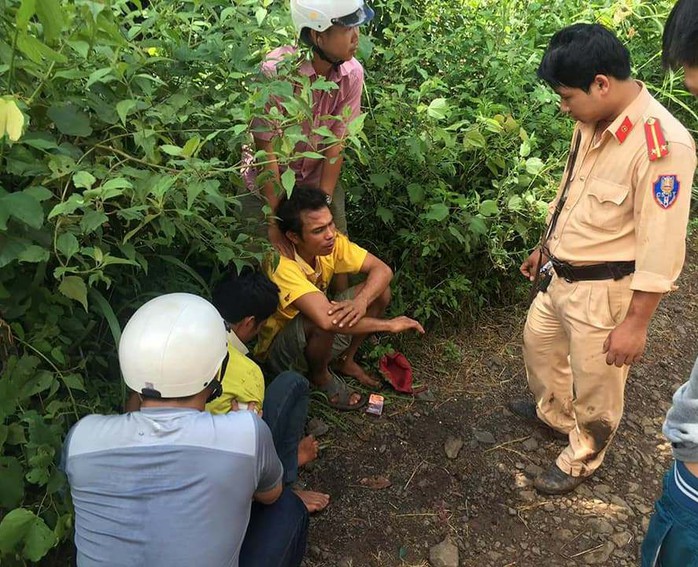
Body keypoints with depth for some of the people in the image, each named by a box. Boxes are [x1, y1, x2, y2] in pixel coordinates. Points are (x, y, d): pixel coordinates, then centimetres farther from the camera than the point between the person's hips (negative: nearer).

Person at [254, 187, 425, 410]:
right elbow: (326, 319, -46)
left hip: (318, 336, 6)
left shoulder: (331, 242, -15)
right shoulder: (282, 266, -35)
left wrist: (361, 301, -37)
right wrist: (390, 324, -37)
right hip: (277, 350, -6)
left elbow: (382, 270, -15)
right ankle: (320, 376, -5)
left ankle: (345, 360, 9)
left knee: (380, 290, -11)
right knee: (324, 321, -38)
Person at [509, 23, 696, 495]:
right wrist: (547, 246, 23)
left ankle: (582, 460, 39)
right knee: (538, 341, 28)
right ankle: (554, 412, 56)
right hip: (566, 276, 9)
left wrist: (636, 322, -20)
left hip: (606, 290, -8)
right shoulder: (593, 123, -1)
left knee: (595, 388, 12)